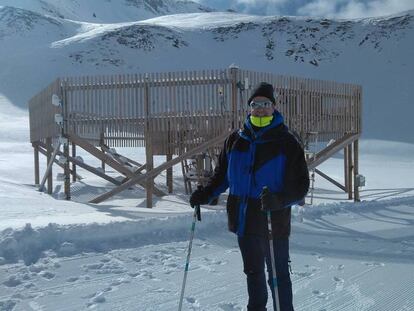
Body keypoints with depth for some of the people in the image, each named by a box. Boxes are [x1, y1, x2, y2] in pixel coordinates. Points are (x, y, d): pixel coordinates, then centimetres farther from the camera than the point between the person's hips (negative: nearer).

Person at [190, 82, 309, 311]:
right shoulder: (235, 140, 6)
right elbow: (222, 175, 16)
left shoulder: (287, 143, -7)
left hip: (274, 223, -5)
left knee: (278, 274, 4)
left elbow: (300, 185, -10)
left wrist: (278, 200, -27)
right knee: (253, 272, 19)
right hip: (244, 221, 5)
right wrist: (205, 194, 0)